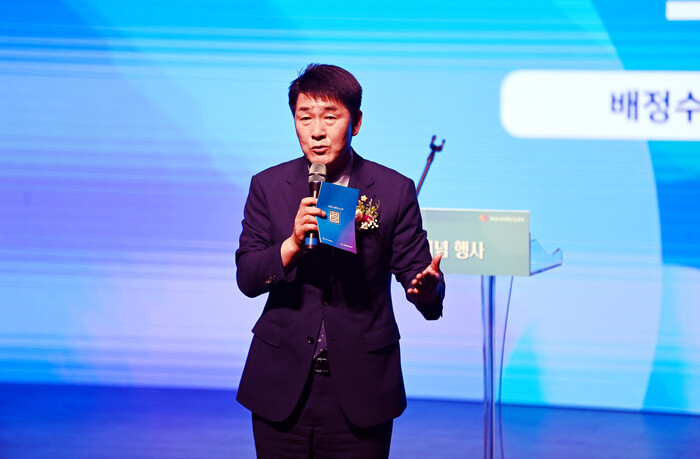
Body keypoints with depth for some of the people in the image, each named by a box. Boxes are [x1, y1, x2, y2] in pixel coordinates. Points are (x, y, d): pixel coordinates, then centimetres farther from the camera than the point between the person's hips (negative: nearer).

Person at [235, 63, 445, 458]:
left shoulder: (395, 191, 0)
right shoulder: (268, 186, 3)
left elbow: (414, 269, -2)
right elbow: (246, 277, -3)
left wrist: (427, 289, -26)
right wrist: (293, 243, -22)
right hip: (283, 388, 1)